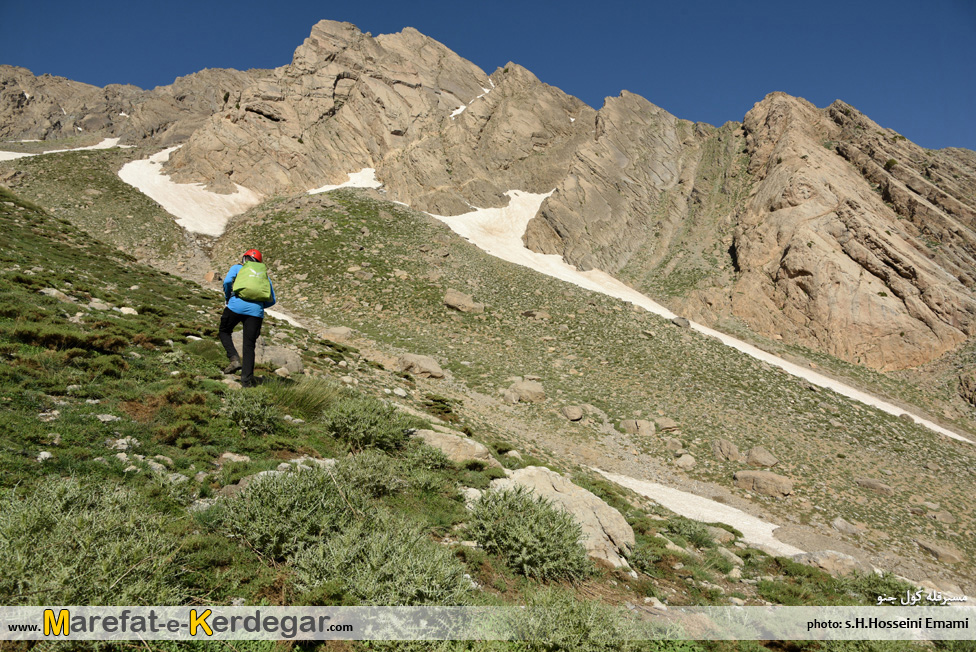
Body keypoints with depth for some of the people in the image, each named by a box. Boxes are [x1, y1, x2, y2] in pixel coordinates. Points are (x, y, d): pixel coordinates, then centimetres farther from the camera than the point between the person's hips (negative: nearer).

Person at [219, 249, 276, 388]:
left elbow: (227, 281, -4)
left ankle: (234, 359, 1)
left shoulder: (237, 268, 18)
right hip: (256, 310, 2)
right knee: (249, 346, 6)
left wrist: (228, 298, 11)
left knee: (225, 332, 23)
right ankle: (246, 380, 2)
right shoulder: (265, 274, 25)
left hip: (237, 305, -2)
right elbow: (272, 300, 18)